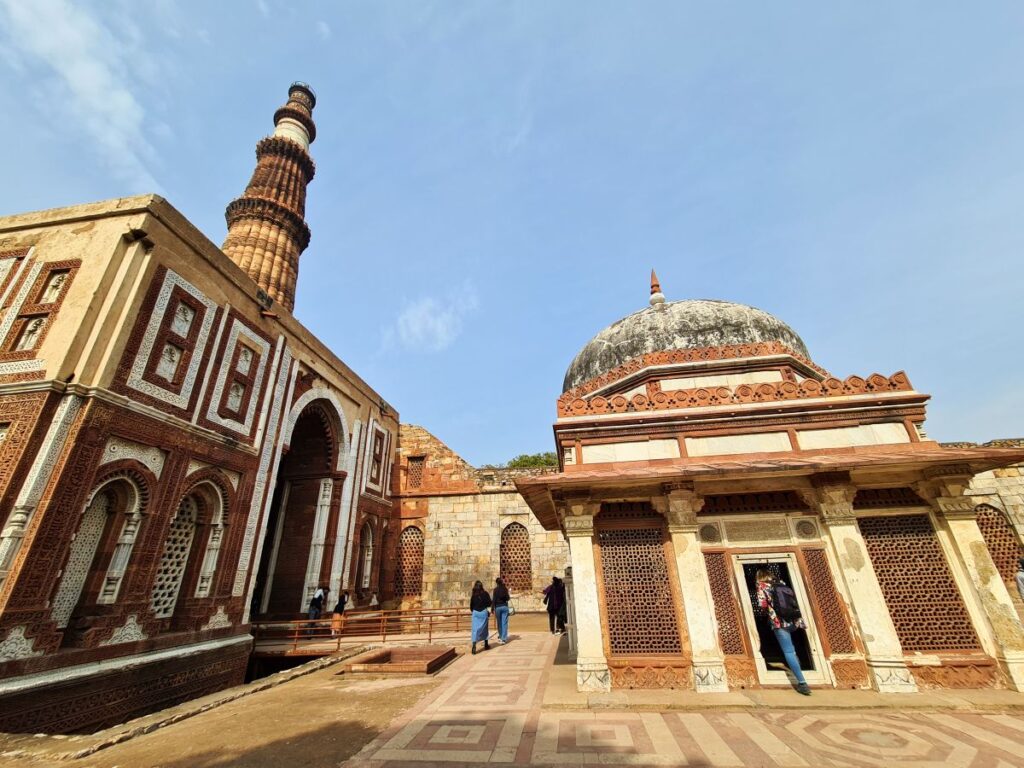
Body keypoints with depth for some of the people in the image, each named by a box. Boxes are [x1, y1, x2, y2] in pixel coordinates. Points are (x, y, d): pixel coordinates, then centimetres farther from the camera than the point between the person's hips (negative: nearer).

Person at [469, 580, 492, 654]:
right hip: (483, 612, 0)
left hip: (475, 612, 0)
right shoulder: (485, 594, -4)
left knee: (475, 629, -2)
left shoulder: (473, 595, 0)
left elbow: (471, 606, 4)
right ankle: (486, 645, 25)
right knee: (484, 629, 15)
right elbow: (489, 603, -3)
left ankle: (474, 645, -19)